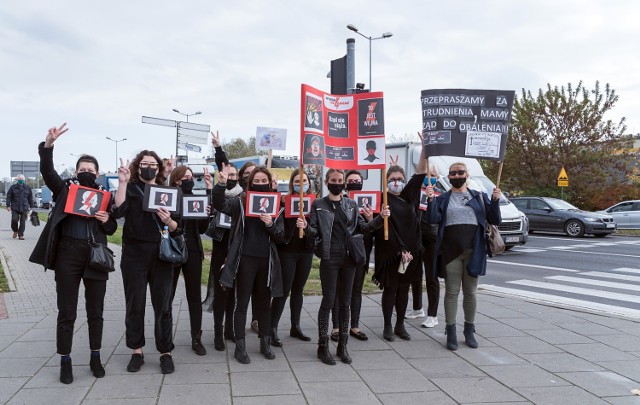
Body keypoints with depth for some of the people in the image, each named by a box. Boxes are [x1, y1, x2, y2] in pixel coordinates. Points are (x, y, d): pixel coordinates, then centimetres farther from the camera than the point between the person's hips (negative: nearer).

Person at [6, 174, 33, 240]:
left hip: (24, 208, 1)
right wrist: (8, 205, -4)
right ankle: (15, 231, 18)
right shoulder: (13, 187, 3)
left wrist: (31, 206, 12)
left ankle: (21, 235, 8)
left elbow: (30, 197, 14)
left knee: (22, 222, 0)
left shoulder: (27, 188, 8)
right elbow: (9, 197, 3)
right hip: (15, 208, -1)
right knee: (14, 220, -10)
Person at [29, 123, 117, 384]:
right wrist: (48, 144, -29)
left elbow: (112, 229, 12)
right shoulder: (66, 189, 4)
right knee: (67, 312, 4)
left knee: (95, 312, 10)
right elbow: (47, 171, -14)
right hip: (68, 255, -2)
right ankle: (65, 362, 16)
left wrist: (107, 221, -12)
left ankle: (95, 357, 24)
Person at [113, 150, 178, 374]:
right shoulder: (131, 189, 4)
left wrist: (168, 221, -16)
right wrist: (122, 182, -22)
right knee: (135, 304, 6)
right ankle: (137, 351, 20)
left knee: (163, 305, 3)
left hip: (161, 255, 1)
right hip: (134, 255, -1)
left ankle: (166, 352, 14)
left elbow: (176, 229, 5)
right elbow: (118, 211, -17)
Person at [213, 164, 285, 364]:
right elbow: (219, 204, -19)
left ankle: (265, 343, 27)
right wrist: (221, 184, -33)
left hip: (267, 261, 3)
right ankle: (240, 347, 11)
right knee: (242, 303, 3)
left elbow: (280, 237, 4)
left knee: (264, 303, 14)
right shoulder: (240, 203, -1)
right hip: (245, 260, -3)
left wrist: (270, 224, -15)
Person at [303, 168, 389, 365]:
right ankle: (323, 347, 9)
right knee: (328, 301, -2)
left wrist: (380, 218, -5)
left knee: (345, 302, 8)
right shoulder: (318, 204, 2)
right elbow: (315, 231, -2)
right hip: (329, 258, -3)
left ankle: (342, 346, 18)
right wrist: (305, 227, -23)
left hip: (349, 258, 3)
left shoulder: (352, 204, 11)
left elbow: (361, 228, 9)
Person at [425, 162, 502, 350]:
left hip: (473, 252, 1)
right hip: (451, 252, -1)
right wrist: (431, 200, -20)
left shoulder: (479, 197, 9)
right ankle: (451, 332, 9)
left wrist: (495, 201, -11)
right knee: (452, 292, 2)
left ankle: (469, 331, 20)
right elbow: (433, 219, -8)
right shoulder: (442, 199, 7)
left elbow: (495, 220, 4)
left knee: (470, 292, 8)